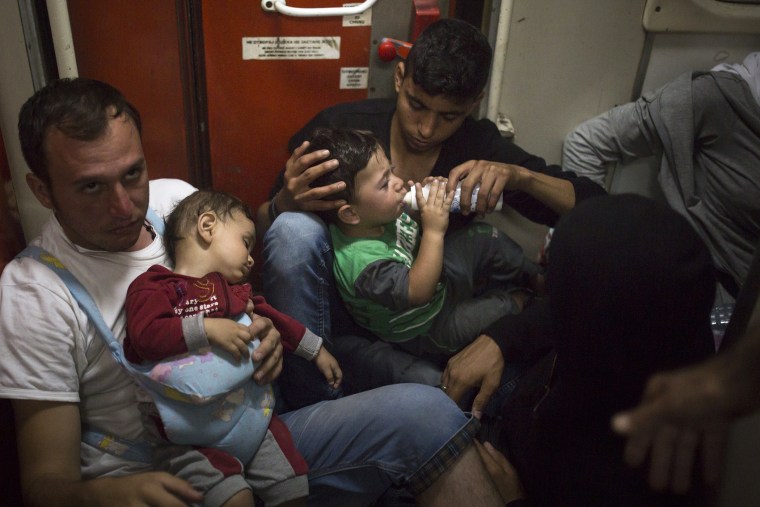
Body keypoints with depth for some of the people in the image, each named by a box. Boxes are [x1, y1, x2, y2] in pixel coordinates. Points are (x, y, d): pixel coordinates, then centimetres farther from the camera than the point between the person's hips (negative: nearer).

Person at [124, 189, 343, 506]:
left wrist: (317, 351, 29)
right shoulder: (154, 286, -6)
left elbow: (274, 319, 27)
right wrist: (206, 328, -25)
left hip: (250, 413, 7)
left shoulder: (235, 290, 18)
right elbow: (145, 336, -22)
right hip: (193, 436, -6)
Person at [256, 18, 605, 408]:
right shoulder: (340, 127, -12)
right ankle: (307, 404, -17)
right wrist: (285, 205, -32)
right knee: (295, 229, -31)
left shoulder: (480, 145, -6)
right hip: (333, 307, -1)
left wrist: (519, 175, -25)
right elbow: (255, 230, -8)